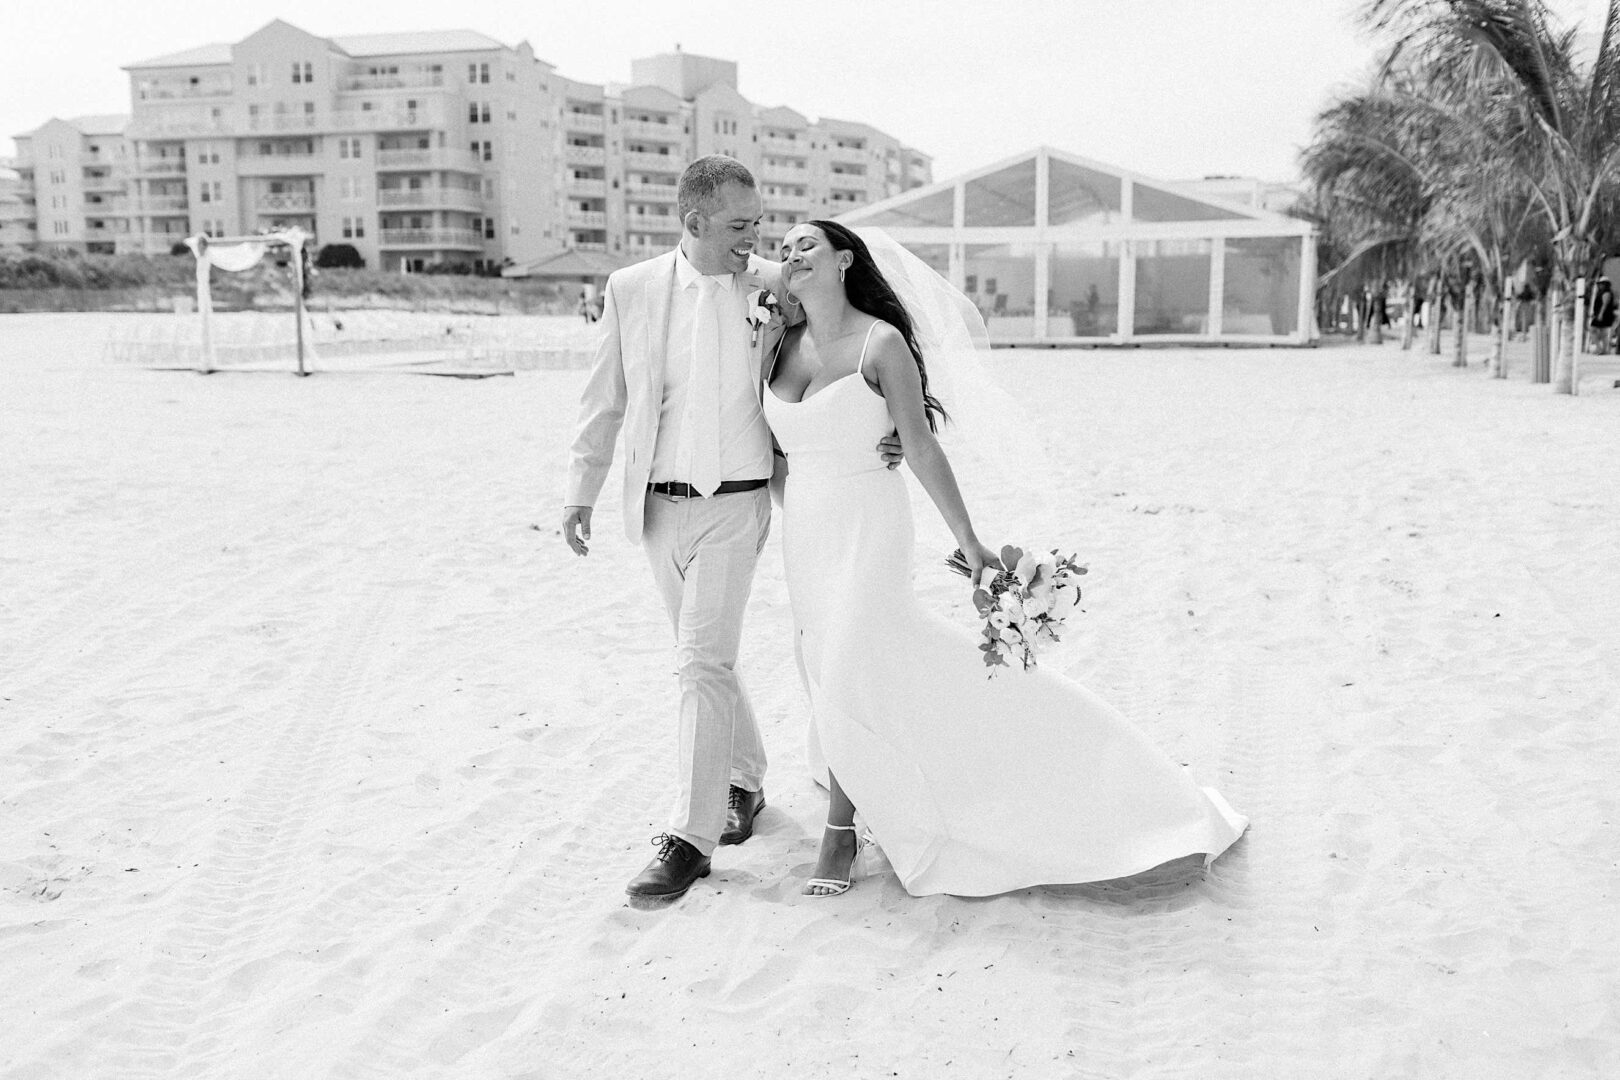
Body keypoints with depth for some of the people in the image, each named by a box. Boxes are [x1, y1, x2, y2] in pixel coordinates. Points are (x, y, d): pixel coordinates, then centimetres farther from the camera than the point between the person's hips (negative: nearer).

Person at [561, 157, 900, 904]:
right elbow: (604, 401, 6)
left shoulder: (776, 289, -4)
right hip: (659, 507, 3)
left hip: (735, 506, -3)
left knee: (703, 661, -10)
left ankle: (691, 838, -4)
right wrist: (582, 494, 4)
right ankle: (744, 780, 37)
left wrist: (879, 436, -6)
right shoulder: (631, 289, -1)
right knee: (707, 657, 16)